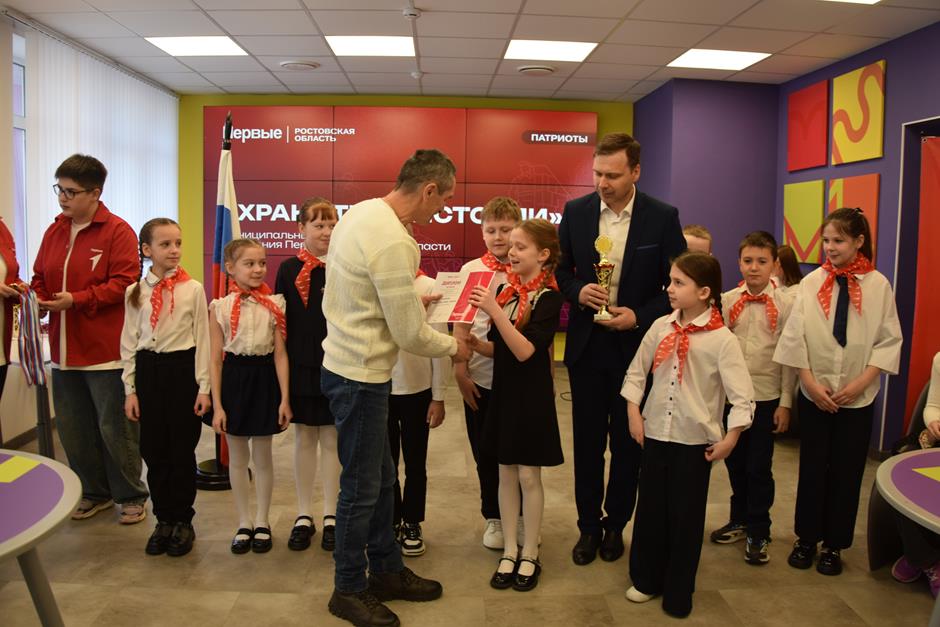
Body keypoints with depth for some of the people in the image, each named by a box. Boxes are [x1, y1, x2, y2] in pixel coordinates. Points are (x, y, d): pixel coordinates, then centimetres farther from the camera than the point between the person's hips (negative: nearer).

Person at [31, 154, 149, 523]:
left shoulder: (118, 232, -9)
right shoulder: (54, 232, 11)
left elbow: (123, 283, -15)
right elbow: (40, 279, 16)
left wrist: (76, 300, -22)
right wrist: (36, 299, -5)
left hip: (105, 352, -7)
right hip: (64, 351, 7)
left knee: (115, 429, 4)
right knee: (73, 429, 14)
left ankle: (131, 496, 21)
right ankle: (95, 493, 32)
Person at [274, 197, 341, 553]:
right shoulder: (289, 269, 1)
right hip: (301, 365, 1)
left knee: (332, 439, 8)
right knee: (304, 438, 11)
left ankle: (330, 516, 21)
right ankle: (304, 516, 23)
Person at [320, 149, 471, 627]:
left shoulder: (361, 211, 3)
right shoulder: (392, 242, -25)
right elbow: (411, 336, -19)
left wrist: (409, 300, 12)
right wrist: (454, 347, -2)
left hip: (349, 366, 10)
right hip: (360, 377, -10)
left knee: (380, 478, 20)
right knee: (361, 488, 7)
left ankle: (386, 570, 36)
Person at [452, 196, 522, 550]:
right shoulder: (471, 271, -1)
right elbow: (461, 326, 2)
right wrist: (460, 371, -2)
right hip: (481, 378, 1)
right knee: (485, 452, 13)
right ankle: (493, 517, 32)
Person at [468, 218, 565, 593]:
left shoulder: (548, 298, -14)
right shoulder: (506, 290, 4)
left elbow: (524, 351, -24)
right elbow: (497, 348, 10)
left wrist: (494, 311, -30)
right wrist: (476, 344, -10)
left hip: (531, 397, -6)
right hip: (502, 392, 6)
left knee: (528, 476, 6)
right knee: (506, 474, 13)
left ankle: (530, 555, 23)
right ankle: (510, 551, 26)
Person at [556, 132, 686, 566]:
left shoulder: (663, 217, -8)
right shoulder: (575, 212, -2)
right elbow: (561, 268, 8)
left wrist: (640, 316, -17)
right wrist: (577, 291, -13)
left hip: (635, 347, -1)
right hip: (586, 346, 2)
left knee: (627, 444, 13)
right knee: (587, 443, 11)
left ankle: (615, 525, 32)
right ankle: (588, 527, 28)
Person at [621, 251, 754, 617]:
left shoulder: (722, 339, -13)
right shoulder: (661, 327, -1)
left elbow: (742, 396, -13)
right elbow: (636, 372, 8)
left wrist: (729, 440, -15)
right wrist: (634, 414, 2)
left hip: (695, 440, -3)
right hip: (655, 434, 4)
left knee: (686, 516, 8)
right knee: (650, 508, 13)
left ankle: (678, 593, 26)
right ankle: (647, 579, 32)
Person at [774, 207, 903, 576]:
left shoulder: (878, 285, -4)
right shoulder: (811, 282, -4)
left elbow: (889, 341, -3)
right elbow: (795, 336, -4)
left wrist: (861, 382, -12)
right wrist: (810, 382, -10)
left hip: (858, 397, 0)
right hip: (814, 394, 0)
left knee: (846, 472, 9)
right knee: (812, 469, 10)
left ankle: (834, 545, 24)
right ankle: (806, 538, 26)